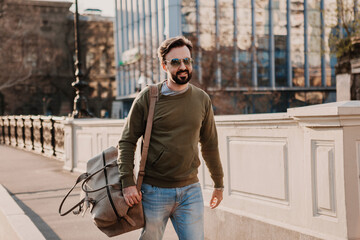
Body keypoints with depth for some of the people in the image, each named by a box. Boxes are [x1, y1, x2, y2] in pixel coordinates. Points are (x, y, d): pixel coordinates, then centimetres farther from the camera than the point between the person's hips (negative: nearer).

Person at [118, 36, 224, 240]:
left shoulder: (202, 99, 6)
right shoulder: (148, 97, -3)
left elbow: (210, 144, 15)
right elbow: (127, 141, -2)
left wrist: (219, 183, 20)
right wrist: (128, 182, -12)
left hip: (190, 190, 2)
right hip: (154, 191, -2)